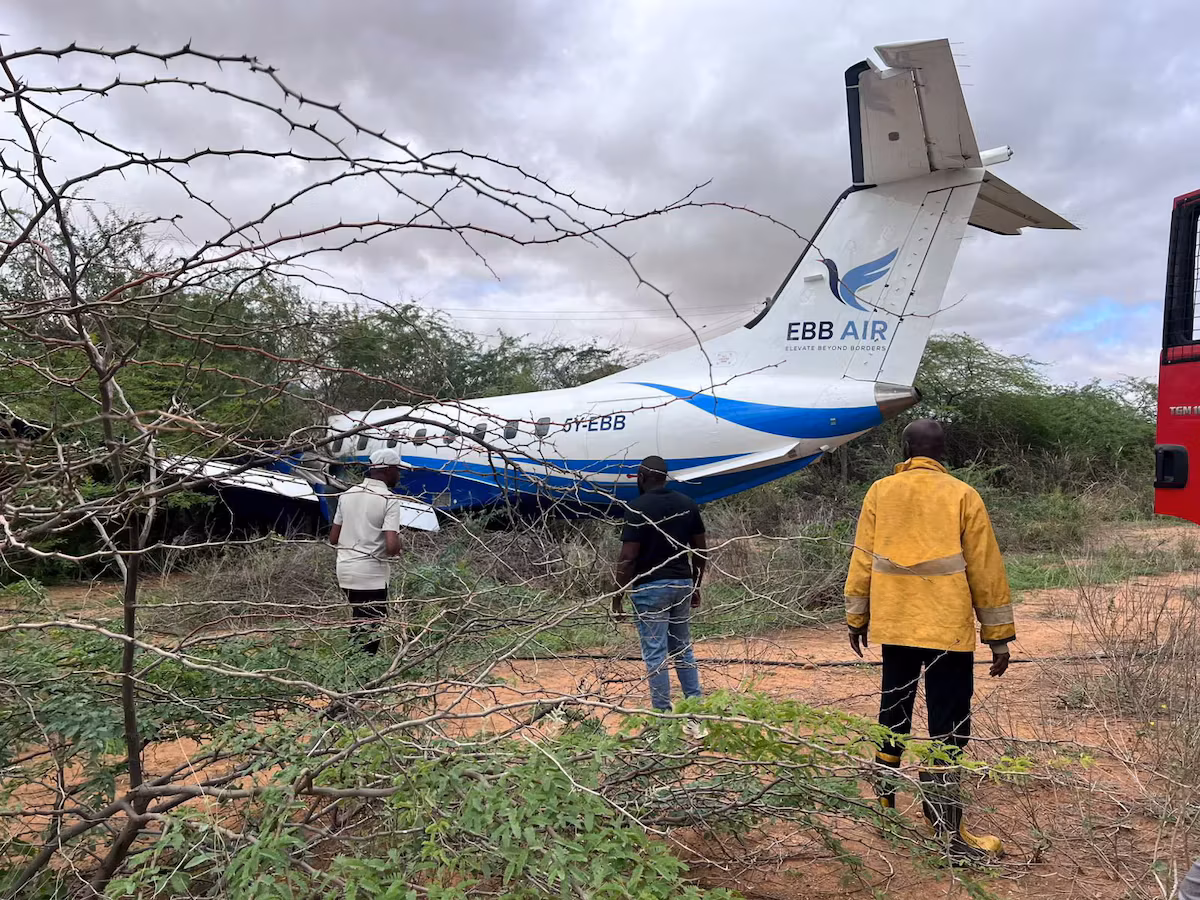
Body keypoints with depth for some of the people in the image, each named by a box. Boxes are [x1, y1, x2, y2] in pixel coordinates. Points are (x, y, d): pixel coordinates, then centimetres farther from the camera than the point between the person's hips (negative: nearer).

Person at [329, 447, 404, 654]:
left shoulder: (348, 494, 8)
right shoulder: (388, 500, -12)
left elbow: (333, 539, 11)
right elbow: (392, 547, -21)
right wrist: (396, 550, 1)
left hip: (345, 569, 7)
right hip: (371, 574, -7)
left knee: (359, 625, 22)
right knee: (371, 630, 3)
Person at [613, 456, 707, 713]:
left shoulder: (637, 507, -13)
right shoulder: (688, 504, 5)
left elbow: (628, 557, -16)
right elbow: (700, 550, 9)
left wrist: (617, 595, -9)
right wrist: (696, 586, 19)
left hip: (651, 587, -6)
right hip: (682, 584, 6)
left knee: (656, 654, 1)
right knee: (683, 649, 17)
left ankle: (663, 713, 6)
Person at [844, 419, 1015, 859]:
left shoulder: (880, 492, 2)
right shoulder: (963, 496, -5)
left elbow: (862, 560, 4)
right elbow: (986, 570, -4)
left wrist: (856, 617, 14)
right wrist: (999, 636, 3)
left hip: (895, 624, 4)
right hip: (947, 628, -3)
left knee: (893, 711, 18)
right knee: (948, 725, 1)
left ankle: (883, 797, 31)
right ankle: (948, 831, 2)